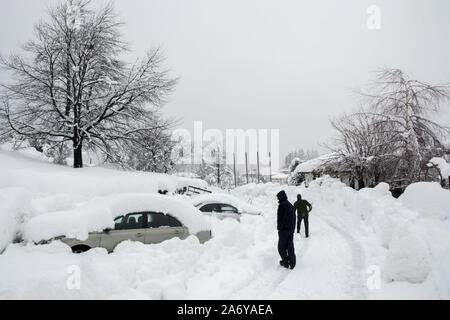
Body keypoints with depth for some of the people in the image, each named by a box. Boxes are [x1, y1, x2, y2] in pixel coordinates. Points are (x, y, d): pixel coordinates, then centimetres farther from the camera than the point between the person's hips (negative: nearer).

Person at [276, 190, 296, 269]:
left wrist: (279, 228, -10)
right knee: (290, 246, 11)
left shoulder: (282, 205, -14)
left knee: (281, 246, 5)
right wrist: (293, 228, 20)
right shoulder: (291, 205, 12)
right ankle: (292, 263, 12)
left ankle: (285, 262, 7)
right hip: (291, 229, 8)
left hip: (284, 229, -8)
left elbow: (280, 218, -16)